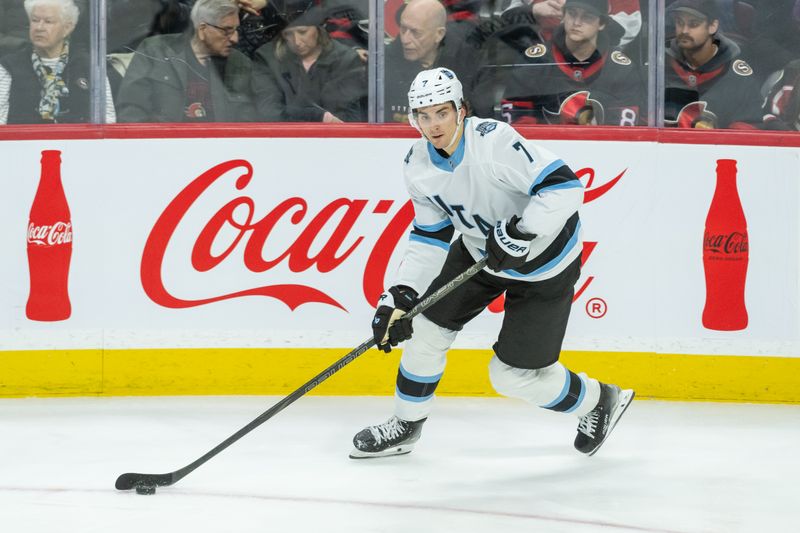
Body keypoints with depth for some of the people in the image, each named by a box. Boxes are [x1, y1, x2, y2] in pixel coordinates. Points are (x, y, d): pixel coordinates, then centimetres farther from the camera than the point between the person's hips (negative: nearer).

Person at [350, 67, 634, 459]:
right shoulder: (418, 166, -9)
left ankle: (598, 401, 22)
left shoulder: (493, 141, -32)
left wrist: (520, 233, -39)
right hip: (480, 249, 7)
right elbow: (430, 236, -1)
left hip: (543, 262, -7)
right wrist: (401, 295, -10)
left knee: (513, 375, -3)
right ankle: (405, 426, 28)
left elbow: (565, 187, -34)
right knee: (426, 327, 5)